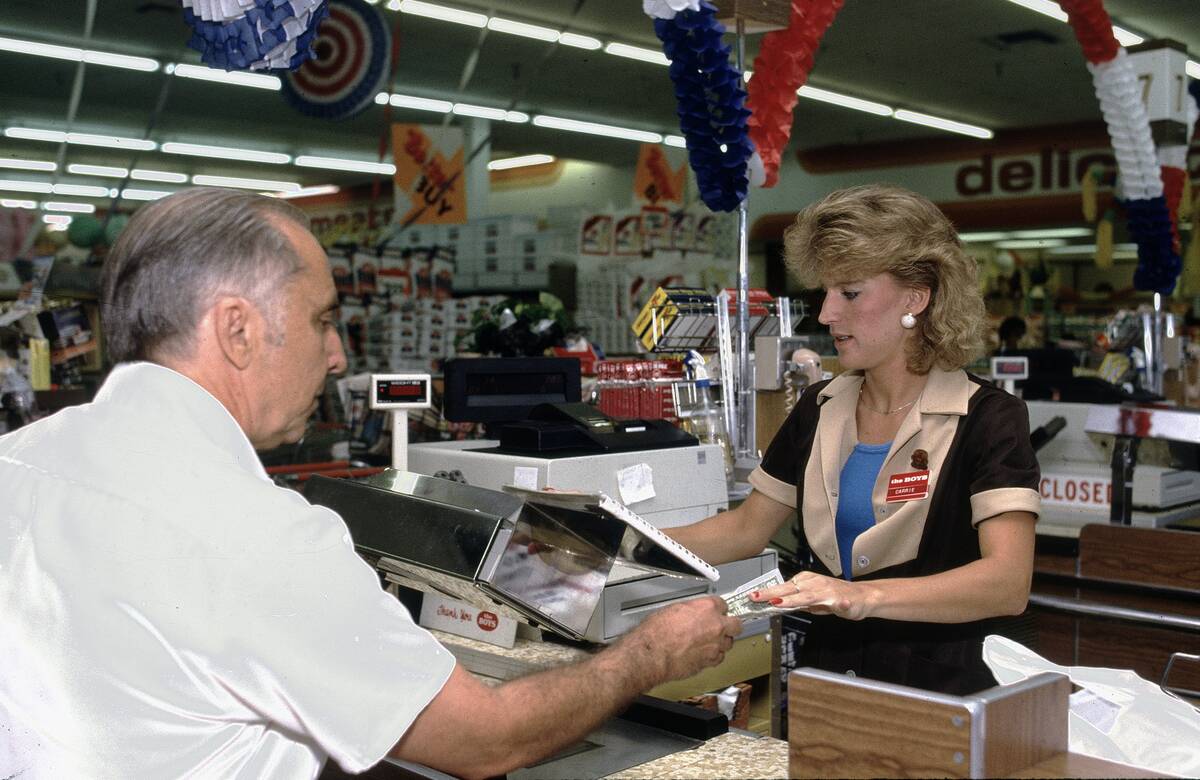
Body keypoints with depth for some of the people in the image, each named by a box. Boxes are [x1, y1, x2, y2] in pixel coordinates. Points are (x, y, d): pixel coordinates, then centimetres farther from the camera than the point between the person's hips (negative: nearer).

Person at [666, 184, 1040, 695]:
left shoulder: (987, 420, -6)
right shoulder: (819, 409, 12)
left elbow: (1008, 581, -19)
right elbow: (747, 529, 18)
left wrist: (865, 596, -34)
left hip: (940, 693, -4)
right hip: (827, 677, 5)